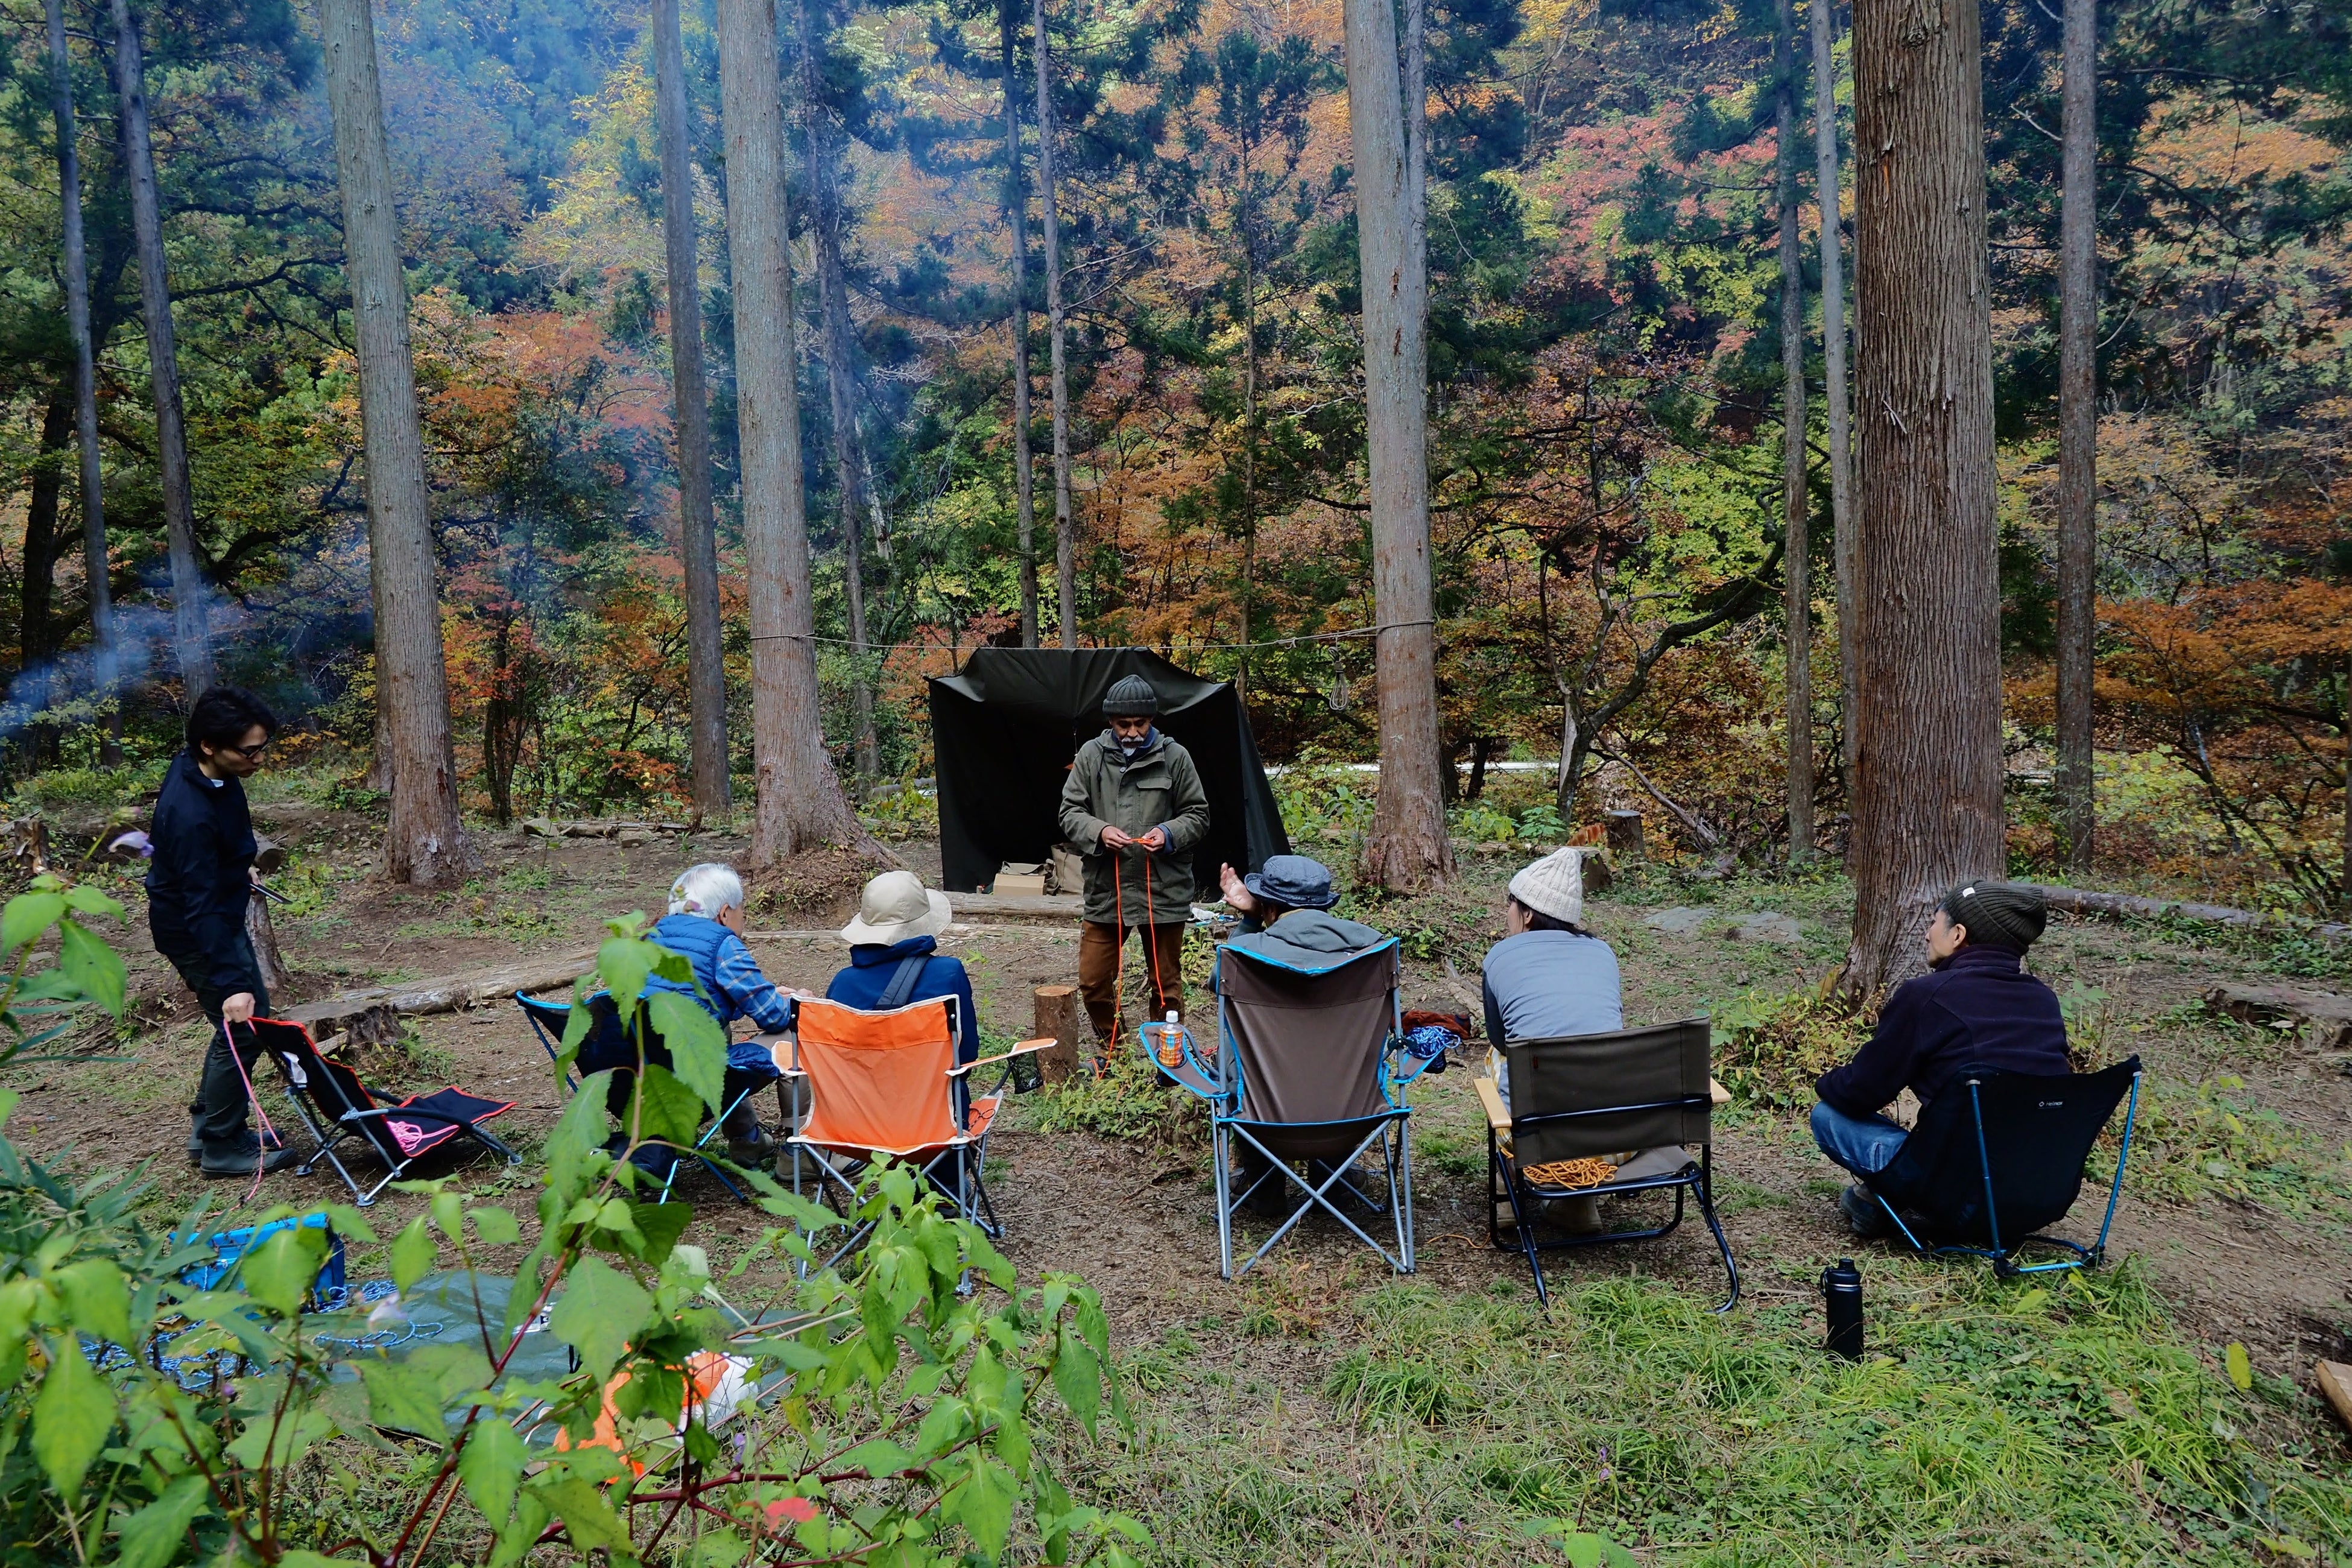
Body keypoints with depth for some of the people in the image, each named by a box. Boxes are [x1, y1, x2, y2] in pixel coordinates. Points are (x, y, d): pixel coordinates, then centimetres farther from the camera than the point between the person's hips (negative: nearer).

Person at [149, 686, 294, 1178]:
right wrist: (230, 982, -36)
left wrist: (239, 868, 33)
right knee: (244, 1028, -5)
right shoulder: (190, 814, -34)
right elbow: (201, 908, -34)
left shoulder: (208, 772, -6)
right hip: (194, 930, -10)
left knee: (251, 1020, 16)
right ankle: (222, 1148, 9)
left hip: (221, 912, 10)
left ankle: (207, 1127, 28)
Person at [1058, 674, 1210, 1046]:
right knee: (1093, 982, 8)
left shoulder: (1175, 756, -1)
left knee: (1166, 984, 11)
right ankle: (1111, 1048, 31)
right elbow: (1070, 812, 3)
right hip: (1105, 890, 2)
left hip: (1164, 890, -1)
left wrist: (1169, 833, -16)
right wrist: (1099, 831, -17)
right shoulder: (1091, 755, 2)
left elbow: (1198, 816, 4)